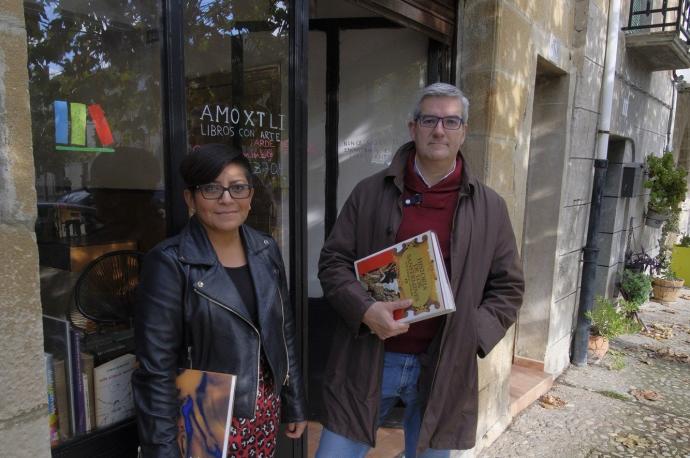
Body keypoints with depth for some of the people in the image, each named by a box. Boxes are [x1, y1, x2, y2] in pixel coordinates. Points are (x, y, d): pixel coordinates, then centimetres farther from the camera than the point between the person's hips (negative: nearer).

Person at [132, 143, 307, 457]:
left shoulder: (266, 250, 0)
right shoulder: (170, 263, -16)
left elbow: (284, 332, 7)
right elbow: (156, 369, -15)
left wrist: (295, 404, 10)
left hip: (265, 411, 5)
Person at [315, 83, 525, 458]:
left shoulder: (490, 208, 2)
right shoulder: (370, 192, -1)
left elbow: (508, 285, 7)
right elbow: (333, 261, 0)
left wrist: (472, 335, -8)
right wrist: (364, 310, -17)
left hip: (444, 367, 1)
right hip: (368, 360, 0)